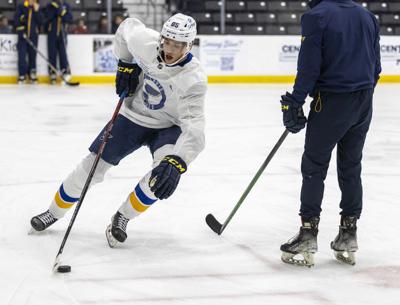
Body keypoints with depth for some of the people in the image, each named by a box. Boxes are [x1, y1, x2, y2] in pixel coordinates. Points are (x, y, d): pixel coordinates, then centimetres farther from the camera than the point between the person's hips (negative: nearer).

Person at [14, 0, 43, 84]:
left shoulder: (37, 8, 9)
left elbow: (40, 21, -2)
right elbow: (16, 19, -3)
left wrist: (36, 11, -13)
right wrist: (21, 32, -12)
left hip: (33, 35, 2)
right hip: (23, 35, -2)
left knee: (32, 55, 5)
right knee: (22, 55, -8)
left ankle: (32, 75, 12)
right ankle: (22, 75, -4)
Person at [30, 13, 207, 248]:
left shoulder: (194, 79, -33)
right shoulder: (146, 41, -25)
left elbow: (194, 129, -42)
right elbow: (128, 26, 1)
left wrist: (176, 162, -57)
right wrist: (126, 64, -2)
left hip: (168, 126, -3)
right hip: (133, 116, 3)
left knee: (166, 171, -31)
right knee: (93, 166, 1)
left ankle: (122, 218, -8)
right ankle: (54, 212, 25)